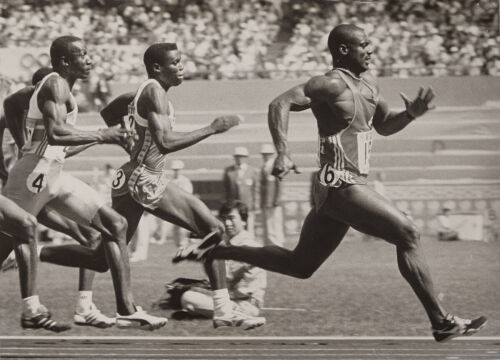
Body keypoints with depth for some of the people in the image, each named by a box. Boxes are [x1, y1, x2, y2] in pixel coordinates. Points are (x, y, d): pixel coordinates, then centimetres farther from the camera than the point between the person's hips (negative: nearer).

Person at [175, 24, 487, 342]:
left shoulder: (368, 84, 15)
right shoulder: (332, 84, -12)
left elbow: (385, 126, 27)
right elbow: (281, 103, -22)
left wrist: (410, 114, 6)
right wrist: (283, 152, -35)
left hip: (334, 191, 10)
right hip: (341, 187, -10)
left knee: (299, 266, 16)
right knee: (408, 235, -14)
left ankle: (211, 250, 20)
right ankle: (442, 322, -11)